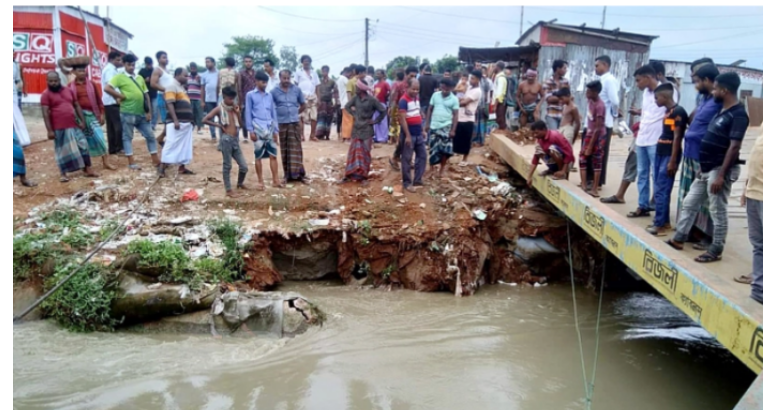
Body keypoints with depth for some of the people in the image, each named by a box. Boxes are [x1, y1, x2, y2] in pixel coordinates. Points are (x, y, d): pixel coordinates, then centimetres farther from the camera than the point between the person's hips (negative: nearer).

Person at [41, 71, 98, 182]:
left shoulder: (69, 91, 11)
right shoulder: (46, 95, -5)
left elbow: (77, 106, 15)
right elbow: (45, 113, -9)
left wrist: (82, 121, 7)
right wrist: (50, 130, -15)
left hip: (74, 125, 5)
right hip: (59, 128, -5)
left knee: (83, 146, 6)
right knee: (62, 151, 3)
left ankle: (88, 170, 15)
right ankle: (63, 174, 13)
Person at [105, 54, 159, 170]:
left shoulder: (139, 78, 14)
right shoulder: (120, 77, -3)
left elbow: (146, 95, 14)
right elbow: (107, 88, -14)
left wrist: (148, 111, 6)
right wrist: (121, 96, -11)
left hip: (142, 113, 6)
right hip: (128, 113, -6)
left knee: (150, 135, 8)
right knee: (128, 137, 4)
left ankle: (156, 160, 16)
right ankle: (132, 163, 7)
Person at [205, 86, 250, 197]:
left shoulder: (235, 108, 13)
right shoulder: (219, 109, -4)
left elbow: (241, 125, 11)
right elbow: (205, 120, -11)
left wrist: (238, 113, 1)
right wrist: (218, 125, -9)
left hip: (236, 140, 6)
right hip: (226, 139, -5)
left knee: (244, 166, 5)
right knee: (227, 166, 1)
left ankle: (240, 183, 31)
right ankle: (229, 190, 9)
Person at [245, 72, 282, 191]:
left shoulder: (269, 96, 13)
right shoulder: (250, 95, 2)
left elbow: (273, 113, 14)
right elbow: (248, 113, 0)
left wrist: (276, 130, 9)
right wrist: (250, 130, -7)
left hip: (270, 128, 4)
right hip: (258, 129, -3)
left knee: (273, 155, 2)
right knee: (258, 156, 3)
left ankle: (275, 180, 7)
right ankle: (261, 181, 10)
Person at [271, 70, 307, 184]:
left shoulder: (297, 90, 2)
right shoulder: (274, 92, -2)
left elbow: (303, 105, 13)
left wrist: (295, 113, 10)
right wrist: (279, 115, 4)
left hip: (294, 122, 1)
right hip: (282, 123, -1)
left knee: (296, 149, 1)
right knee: (285, 150, 5)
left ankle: (299, 174, 5)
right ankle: (288, 175, 11)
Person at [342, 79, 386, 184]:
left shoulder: (372, 100, -12)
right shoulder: (356, 98, 1)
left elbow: (383, 111, -6)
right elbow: (347, 106, 15)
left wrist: (375, 121, -6)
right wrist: (354, 114, 4)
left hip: (367, 130, -4)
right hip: (356, 129, 4)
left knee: (365, 153, 3)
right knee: (354, 152, 7)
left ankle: (363, 176, 11)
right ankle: (350, 174, 13)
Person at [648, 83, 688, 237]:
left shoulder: (678, 112, -13)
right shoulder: (668, 111, 14)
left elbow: (677, 138, -16)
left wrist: (672, 161, -19)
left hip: (669, 156, -9)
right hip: (661, 154, 9)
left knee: (661, 191, -8)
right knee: (660, 190, 12)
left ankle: (659, 225, -5)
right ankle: (664, 221, 20)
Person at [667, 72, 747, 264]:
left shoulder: (738, 115, -15)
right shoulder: (723, 111, 13)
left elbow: (734, 147, -21)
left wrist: (721, 175, -24)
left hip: (719, 170, -9)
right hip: (707, 169, 9)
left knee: (718, 212, 0)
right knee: (689, 203, 14)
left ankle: (716, 251, 9)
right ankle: (679, 239, 24)